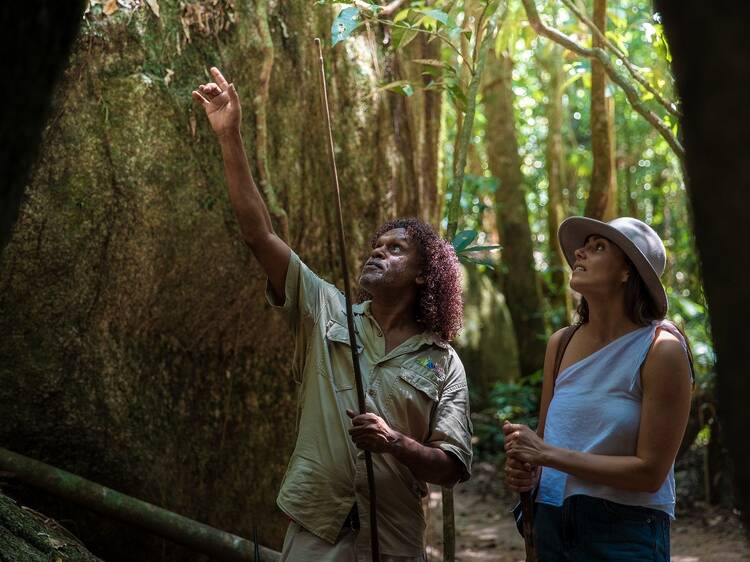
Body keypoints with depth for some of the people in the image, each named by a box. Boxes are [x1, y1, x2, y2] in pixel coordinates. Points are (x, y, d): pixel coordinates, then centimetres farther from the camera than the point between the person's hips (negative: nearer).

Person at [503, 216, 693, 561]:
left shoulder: (661, 349, -14)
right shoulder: (560, 344, 3)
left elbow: (649, 472, -16)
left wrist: (547, 454, -19)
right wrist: (524, 470, -9)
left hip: (625, 532, -5)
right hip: (551, 522, 5)